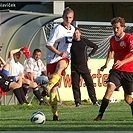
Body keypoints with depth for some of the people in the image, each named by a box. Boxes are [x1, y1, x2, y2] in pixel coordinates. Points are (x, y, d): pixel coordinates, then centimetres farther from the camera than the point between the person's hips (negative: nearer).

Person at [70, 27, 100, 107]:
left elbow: (95, 47, 17)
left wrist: (89, 55, 10)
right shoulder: (71, 43, 3)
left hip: (84, 66, 0)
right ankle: (78, 102, 6)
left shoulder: (85, 41, 4)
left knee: (90, 83, -2)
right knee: (75, 85, -1)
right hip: (74, 67, 0)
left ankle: (94, 101, 4)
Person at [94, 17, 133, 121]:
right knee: (110, 88, -22)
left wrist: (122, 62, -39)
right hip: (116, 70, 3)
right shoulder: (112, 39, 8)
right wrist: (106, 64, 21)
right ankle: (100, 115, -25)